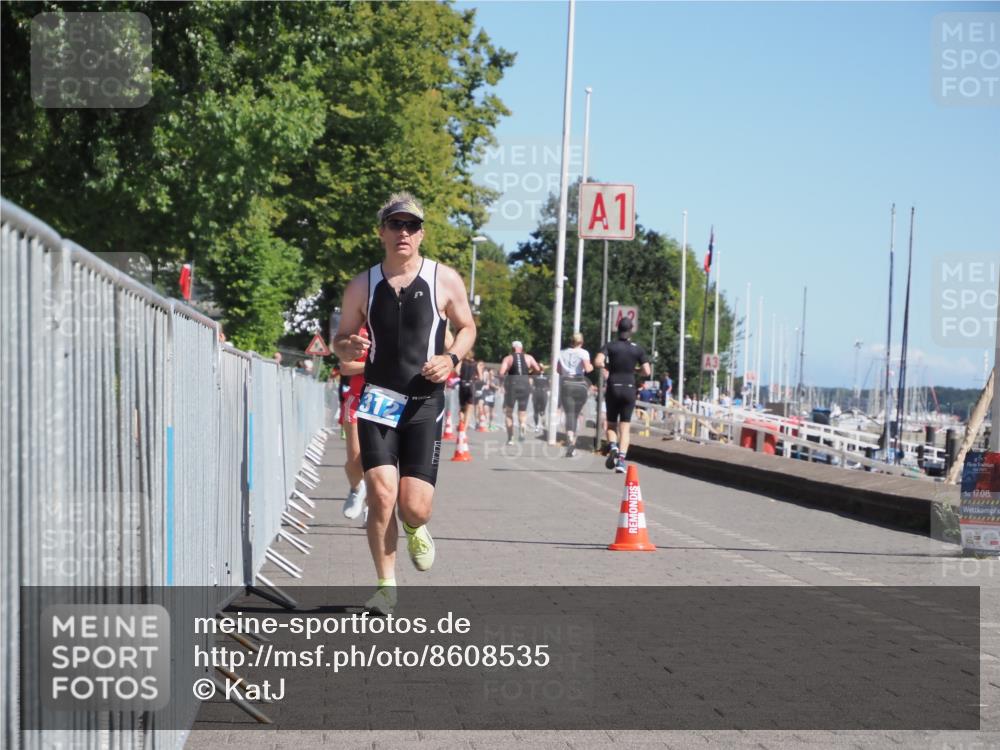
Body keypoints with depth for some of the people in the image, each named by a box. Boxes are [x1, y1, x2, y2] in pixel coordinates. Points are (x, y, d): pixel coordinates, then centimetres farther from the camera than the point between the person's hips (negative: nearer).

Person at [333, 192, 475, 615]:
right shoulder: (362, 286, 5)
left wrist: (451, 358, -6)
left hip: (424, 403, -1)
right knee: (381, 494, -13)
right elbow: (341, 339, 14)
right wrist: (348, 348, -11)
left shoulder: (445, 281, 2)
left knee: (414, 506, -8)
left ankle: (415, 530, 31)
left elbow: (467, 327, 14)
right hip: (378, 400, 1)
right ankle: (386, 586, 3)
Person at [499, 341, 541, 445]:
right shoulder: (528, 357, 9)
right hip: (525, 384, 2)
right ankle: (523, 425, -19)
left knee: (508, 411, 14)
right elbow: (538, 370, 2)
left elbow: (501, 373, -10)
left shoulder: (508, 358, 3)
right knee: (522, 411, 15)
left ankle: (510, 437, 9)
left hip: (512, 385, -1)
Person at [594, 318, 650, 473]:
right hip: (630, 389, 0)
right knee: (625, 428, 5)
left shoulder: (610, 346, -2)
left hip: (613, 389, 0)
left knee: (611, 425, 15)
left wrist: (607, 366, 3)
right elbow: (647, 372, -2)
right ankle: (621, 460, -9)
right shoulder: (638, 349, 1)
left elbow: (598, 362, -17)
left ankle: (612, 446, -15)